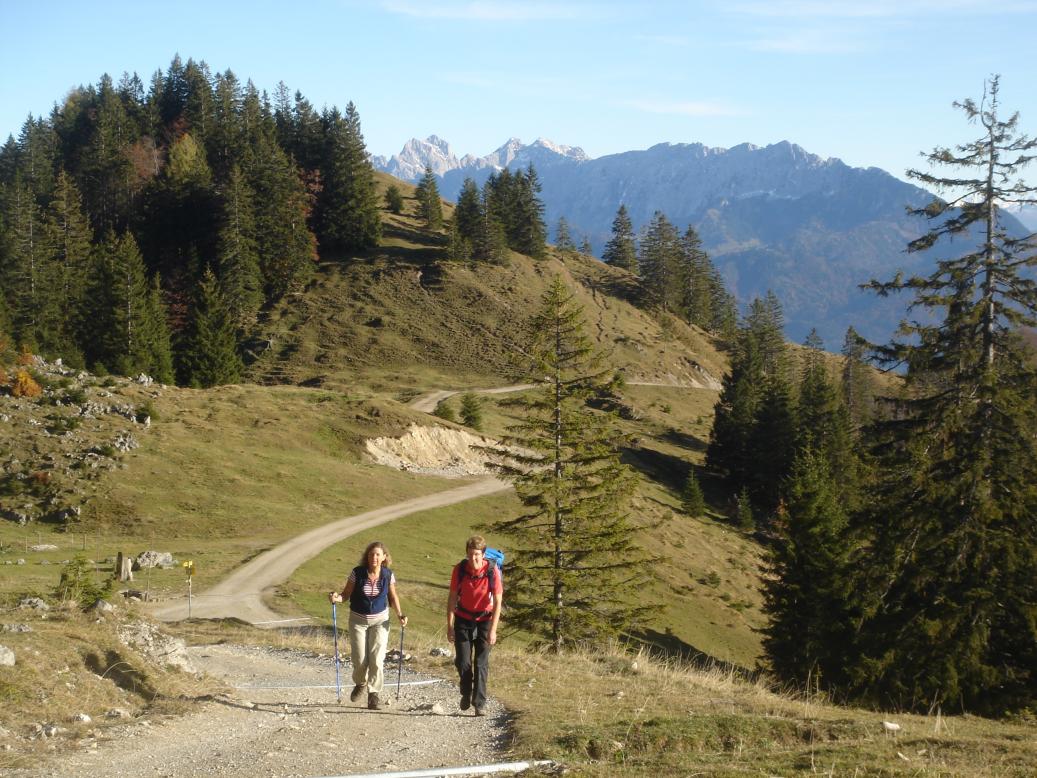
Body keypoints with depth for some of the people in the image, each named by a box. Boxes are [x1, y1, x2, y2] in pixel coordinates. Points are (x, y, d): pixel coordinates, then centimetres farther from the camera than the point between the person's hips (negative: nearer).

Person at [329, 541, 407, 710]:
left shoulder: (388, 575, -7)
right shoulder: (357, 573, -12)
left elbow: (393, 596, 6)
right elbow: (346, 593, -7)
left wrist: (400, 615, -5)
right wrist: (337, 597, -29)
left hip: (380, 620, 0)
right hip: (358, 620, 0)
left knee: (377, 659, -8)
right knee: (359, 659, 1)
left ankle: (374, 694, 5)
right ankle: (360, 684, 33)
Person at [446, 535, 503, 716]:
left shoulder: (492, 571, -19)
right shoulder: (460, 569, -14)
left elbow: (498, 602, -16)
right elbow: (452, 598, -6)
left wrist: (493, 630, -21)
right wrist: (449, 626, -9)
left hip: (484, 620, -1)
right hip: (463, 619, 2)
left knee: (482, 663, -4)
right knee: (462, 661, -1)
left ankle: (480, 703, 3)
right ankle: (466, 693, 25)